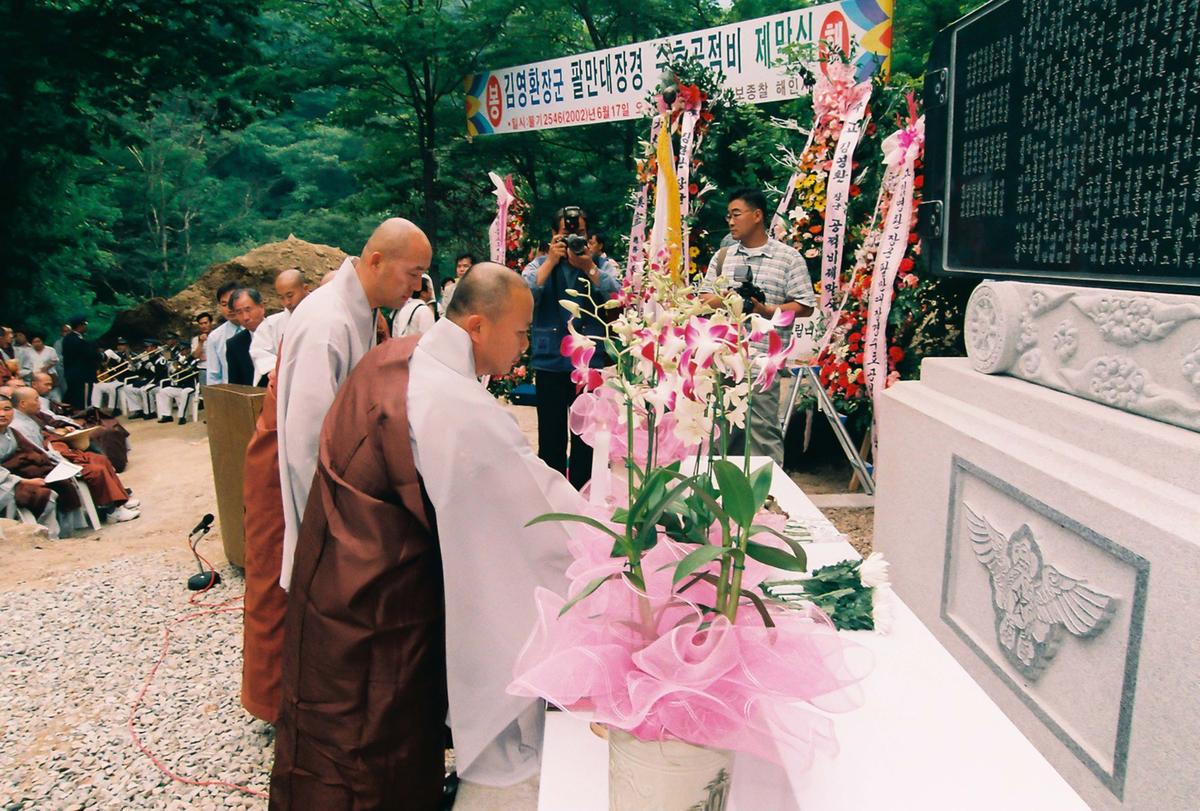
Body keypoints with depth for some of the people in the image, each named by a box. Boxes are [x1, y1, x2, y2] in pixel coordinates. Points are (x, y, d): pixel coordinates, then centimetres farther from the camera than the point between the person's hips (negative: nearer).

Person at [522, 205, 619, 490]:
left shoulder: (601, 264, 8)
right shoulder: (540, 264, 8)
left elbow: (615, 295, -11)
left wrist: (588, 266, -18)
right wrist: (552, 260, -14)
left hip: (591, 362, 0)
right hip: (550, 362, 0)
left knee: (586, 435, 7)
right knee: (551, 434, 6)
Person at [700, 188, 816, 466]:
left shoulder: (788, 258, 1)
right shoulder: (723, 256, 17)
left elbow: (805, 306, -2)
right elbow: (705, 297, 16)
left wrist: (767, 310, -16)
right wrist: (724, 301, -7)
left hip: (762, 360, -5)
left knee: (763, 430, -6)